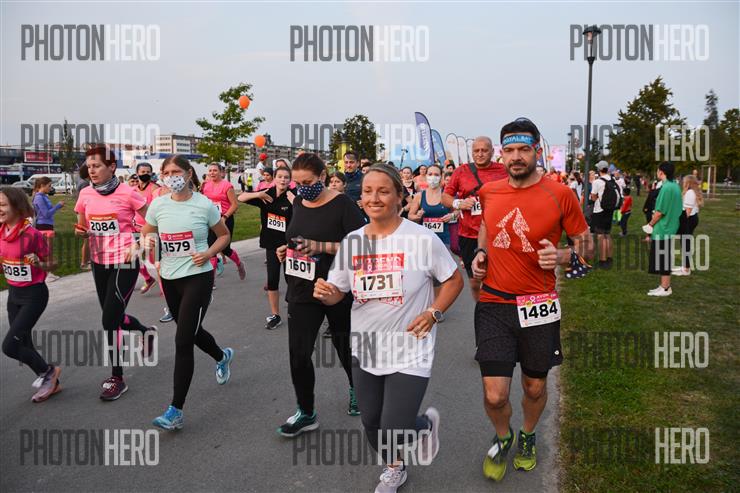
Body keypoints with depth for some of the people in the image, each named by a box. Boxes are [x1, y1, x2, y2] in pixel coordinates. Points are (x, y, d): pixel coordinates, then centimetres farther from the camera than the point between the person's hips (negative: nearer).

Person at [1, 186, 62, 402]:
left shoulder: (33, 235, -20)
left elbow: (49, 265, -9)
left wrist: (37, 263, -29)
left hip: (34, 294, -8)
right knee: (23, 345, 12)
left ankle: (47, 371, 13)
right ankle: (52, 382, 30)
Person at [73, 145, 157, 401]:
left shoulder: (127, 193, -12)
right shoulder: (85, 194, 3)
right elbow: (83, 228, 15)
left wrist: (138, 245, -14)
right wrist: (81, 232, -7)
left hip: (124, 263, -6)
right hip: (99, 263, 6)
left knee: (110, 320, -7)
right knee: (114, 316, 17)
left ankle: (117, 378, 9)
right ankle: (147, 331, 49)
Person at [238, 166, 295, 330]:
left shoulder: (293, 196, -12)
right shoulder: (267, 194, 0)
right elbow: (240, 198, 1)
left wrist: (294, 203, -37)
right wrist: (258, 194, -14)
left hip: (289, 243, -4)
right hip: (271, 243, 4)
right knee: (272, 279, 6)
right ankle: (275, 315, 19)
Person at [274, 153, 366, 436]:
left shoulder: (341, 204, -13)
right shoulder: (298, 204, 5)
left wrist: (322, 246, -28)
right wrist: (287, 251, 0)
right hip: (302, 292, 4)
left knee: (345, 347, 15)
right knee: (298, 354, 0)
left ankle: (356, 388, 44)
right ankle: (306, 413, 18)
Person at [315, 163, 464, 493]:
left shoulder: (422, 238, -13)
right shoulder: (351, 241, -2)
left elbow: (454, 281, -3)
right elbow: (336, 294, 5)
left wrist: (433, 314, -15)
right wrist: (325, 293, -18)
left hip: (409, 352, -4)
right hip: (365, 350, 5)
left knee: (394, 430, -6)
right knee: (371, 424, 16)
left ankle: (426, 425, 31)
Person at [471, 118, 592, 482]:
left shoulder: (560, 195, -8)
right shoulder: (489, 192, 1)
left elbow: (586, 246, 1)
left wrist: (562, 256, -20)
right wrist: (480, 253, 4)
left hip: (539, 306, -1)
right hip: (494, 305, 1)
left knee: (535, 387, 17)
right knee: (494, 395, -3)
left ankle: (527, 438, 49)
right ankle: (502, 438, 32)